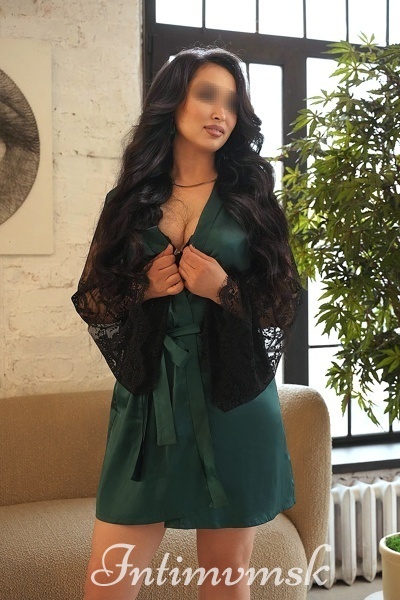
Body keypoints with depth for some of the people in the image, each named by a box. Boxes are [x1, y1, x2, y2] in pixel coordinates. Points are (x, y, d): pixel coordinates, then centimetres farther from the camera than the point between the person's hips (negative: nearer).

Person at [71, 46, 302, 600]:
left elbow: (283, 303, 5)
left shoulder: (250, 195, 5)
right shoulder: (130, 200, 7)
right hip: (146, 399, 1)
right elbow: (92, 301, 11)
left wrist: (225, 289, -12)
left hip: (232, 399, 0)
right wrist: (143, 289, -8)